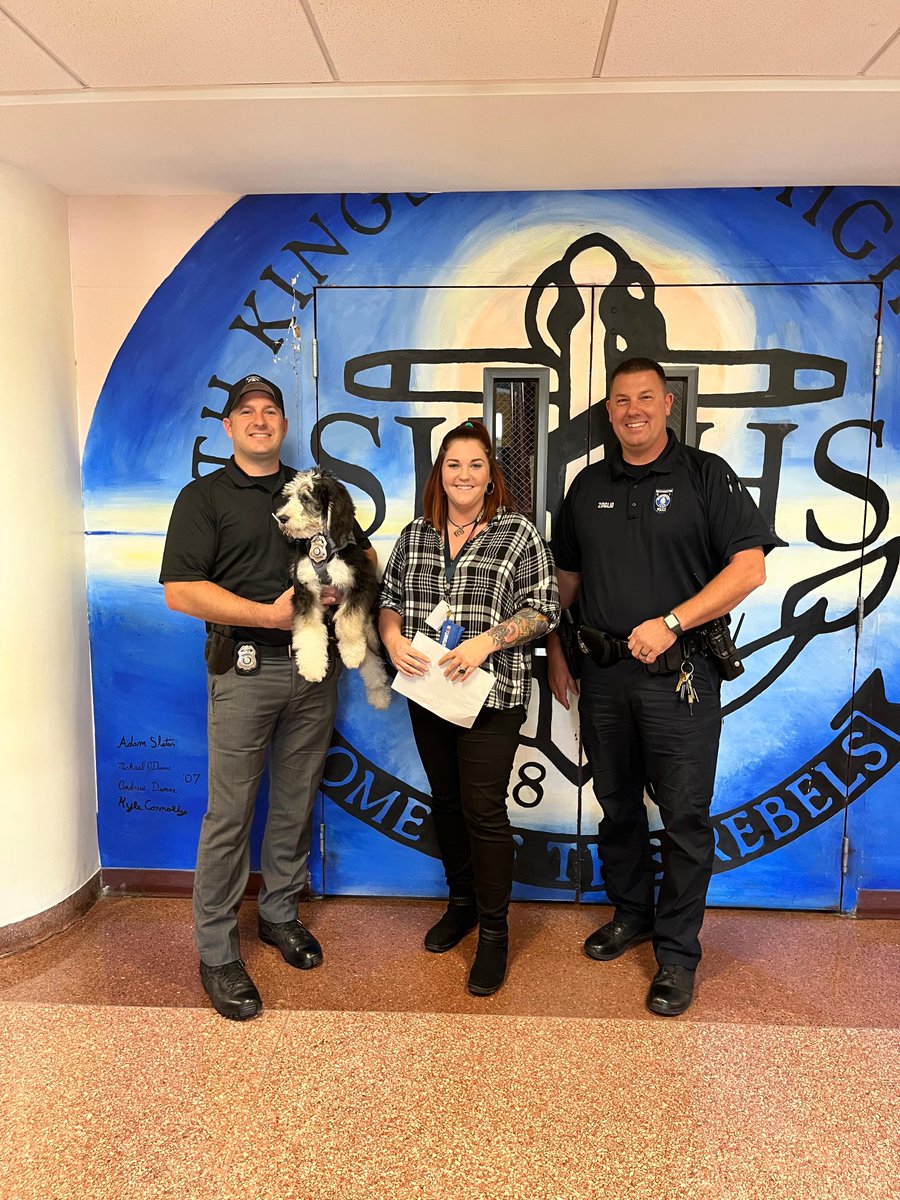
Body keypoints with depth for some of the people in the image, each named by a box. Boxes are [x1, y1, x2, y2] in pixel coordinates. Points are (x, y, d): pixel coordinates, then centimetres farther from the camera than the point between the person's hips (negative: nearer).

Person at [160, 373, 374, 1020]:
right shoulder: (204, 497, 1)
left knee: (297, 802, 13)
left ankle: (280, 913, 31)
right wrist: (270, 614, -17)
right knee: (230, 811, 0)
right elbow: (181, 591, -10)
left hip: (315, 666, 4)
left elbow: (364, 552, 21)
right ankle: (217, 951, 13)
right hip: (245, 668, -4)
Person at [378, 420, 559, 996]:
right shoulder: (415, 535, 9)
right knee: (445, 799, 16)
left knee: (484, 809, -3)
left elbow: (543, 607, -8)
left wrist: (486, 640, -20)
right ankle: (462, 901, 35)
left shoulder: (518, 533, -4)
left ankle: (494, 930, 14)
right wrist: (393, 637, -9)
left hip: (491, 695, -5)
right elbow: (389, 598, 12)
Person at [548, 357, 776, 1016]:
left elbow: (750, 568, -11)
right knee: (617, 805, 16)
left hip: (678, 673, -4)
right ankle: (631, 913, 36)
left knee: (684, 815, 2)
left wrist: (670, 623, -19)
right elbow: (567, 577, 18)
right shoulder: (589, 485, 11)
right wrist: (556, 652, 13)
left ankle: (677, 951, 18)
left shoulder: (706, 475, -3)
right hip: (603, 671, 4)